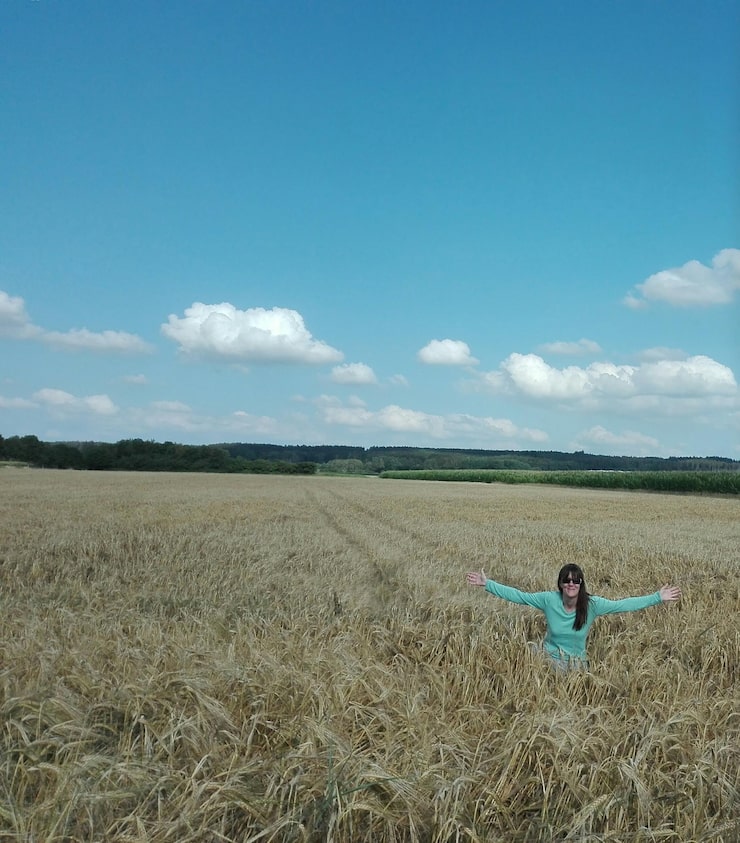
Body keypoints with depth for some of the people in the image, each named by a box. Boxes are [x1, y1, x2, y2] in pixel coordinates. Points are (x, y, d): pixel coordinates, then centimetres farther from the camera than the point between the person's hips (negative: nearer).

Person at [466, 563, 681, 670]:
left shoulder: (592, 604, -16)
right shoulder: (549, 600, -17)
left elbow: (623, 605, -17)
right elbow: (518, 596, -14)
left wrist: (658, 598, -22)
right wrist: (487, 584, -19)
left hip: (577, 662, 1)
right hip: (550, 658, -1)